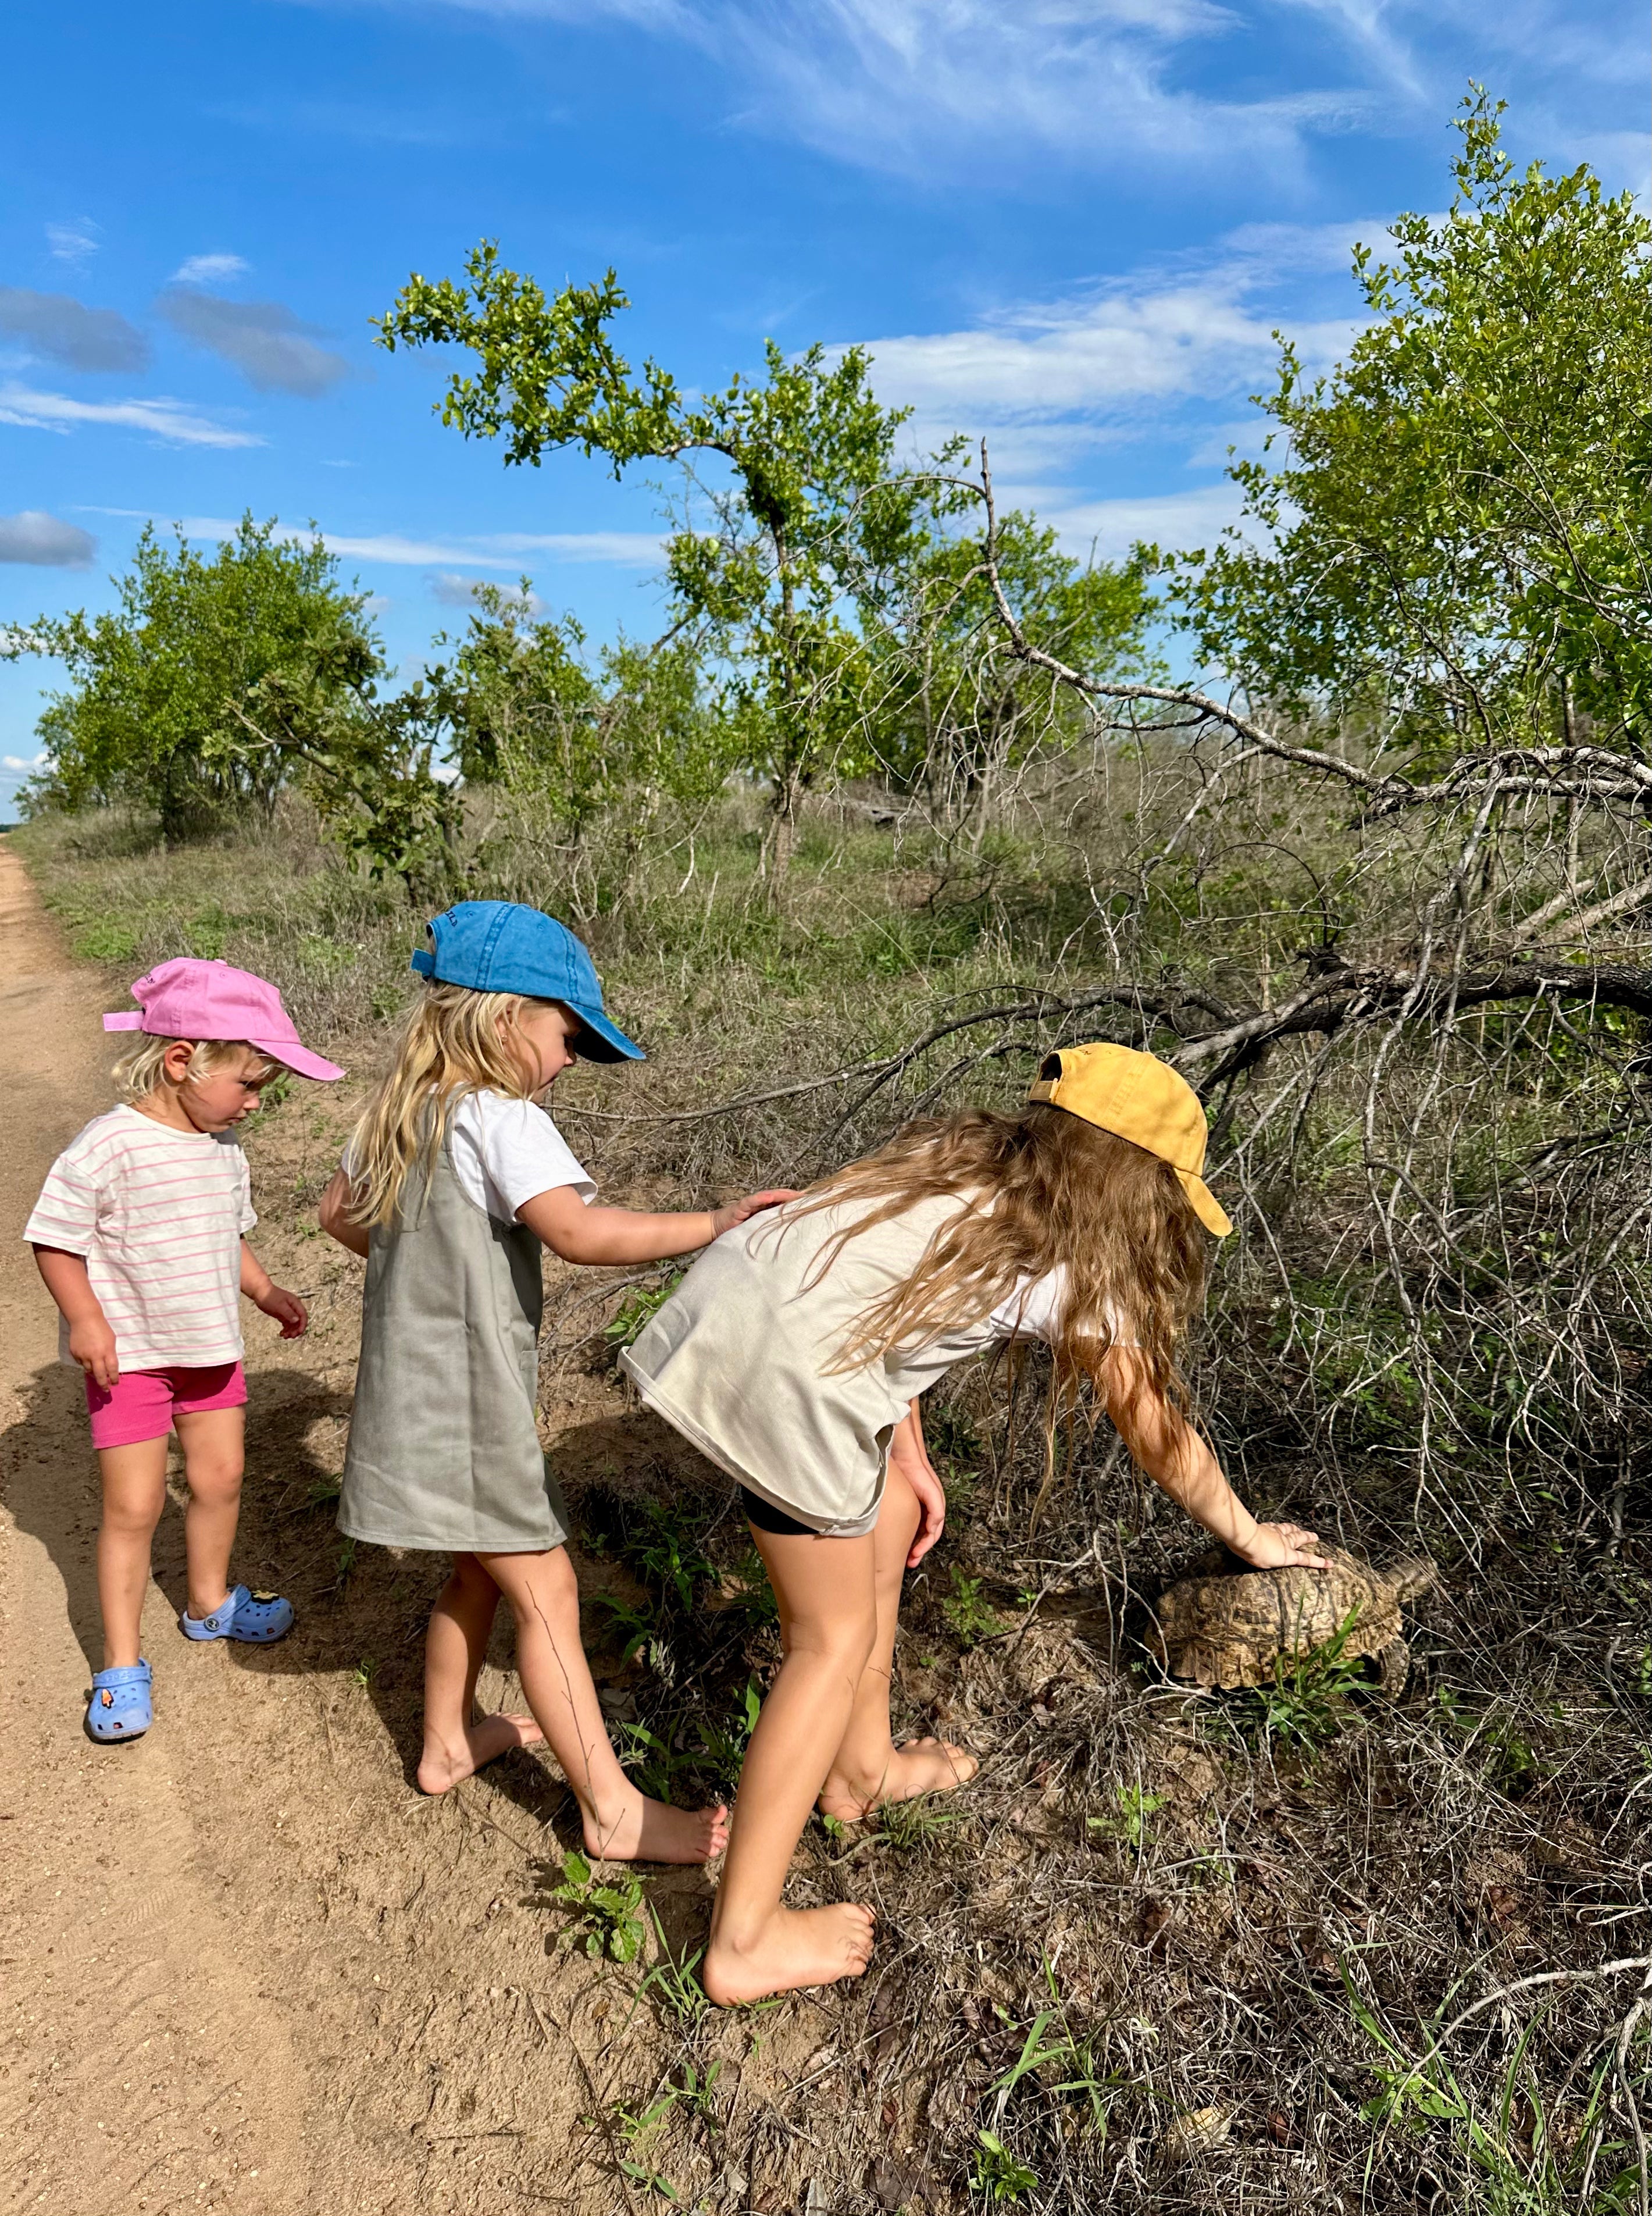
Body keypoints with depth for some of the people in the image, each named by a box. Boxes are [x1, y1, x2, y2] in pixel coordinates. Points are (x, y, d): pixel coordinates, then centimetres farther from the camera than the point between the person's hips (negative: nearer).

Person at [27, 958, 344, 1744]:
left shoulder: (223, 1148, 2)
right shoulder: (109, 1145, -21)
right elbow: (55, 1237, -16)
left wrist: (266, 1292, 9)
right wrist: (85, 1319, -23)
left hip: (210, 1346, 7)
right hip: (130, 1354, -7)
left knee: (219, 1478, 16)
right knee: (133, 1506, 0)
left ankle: (210, 1603, 40)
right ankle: (122, 1665, 15)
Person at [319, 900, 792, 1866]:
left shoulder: (401, 1113, 7)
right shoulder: (502, 1120, -22)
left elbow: (341, 1212, 21)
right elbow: (579, 1230, -37)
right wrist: (712, 1225, -33)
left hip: (416, 1385, 9)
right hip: (468, 1405, -9)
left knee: (480, 1571, 23)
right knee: (546, 1589, -1)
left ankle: (448, 1743, 39)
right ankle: (615, 1812, 9)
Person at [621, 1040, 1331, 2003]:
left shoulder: (962, 1157, 19)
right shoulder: (1080, 1272, 2)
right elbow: (1161, 1436, 15)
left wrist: (908, 1456, 20)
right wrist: (1250, 1535, 32)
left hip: (732, 1285, 8)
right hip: (784, 1378, -8)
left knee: (891, 1524, 25)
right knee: (836, 1639, 8)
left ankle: (862, 1769, 45)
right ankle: (745, 1941, 18)